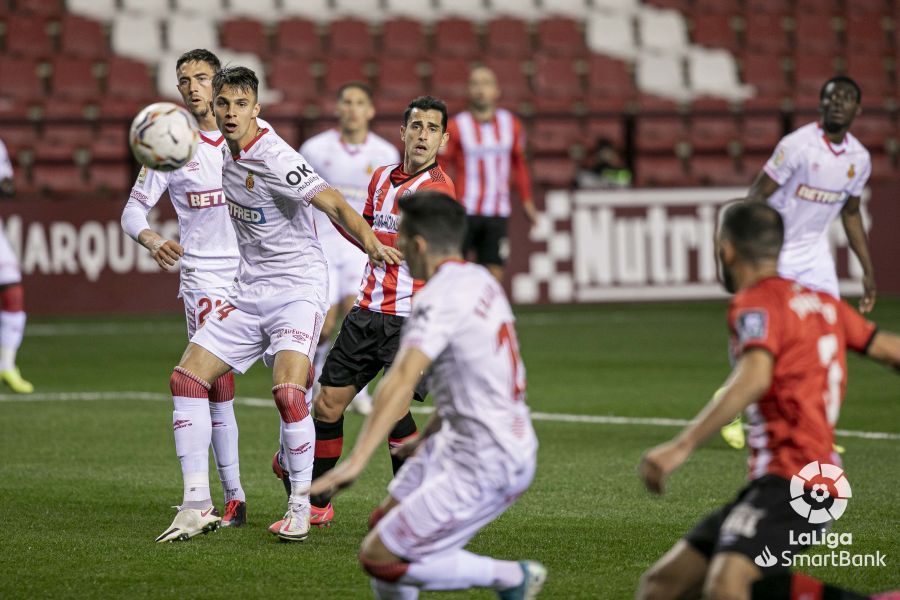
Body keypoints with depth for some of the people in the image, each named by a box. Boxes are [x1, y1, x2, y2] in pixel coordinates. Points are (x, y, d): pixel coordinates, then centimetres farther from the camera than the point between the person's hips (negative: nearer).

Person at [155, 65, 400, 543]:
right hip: (249, 292, 8)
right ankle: (197, 505, 2)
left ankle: (300, 507, -6)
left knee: (288, 391, -25)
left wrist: (369, 240, -44)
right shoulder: (230, 156, 6)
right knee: (187, 377, -3)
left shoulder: (274, 158, -18)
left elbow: (333, 203, -28)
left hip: (297, 288, -8)